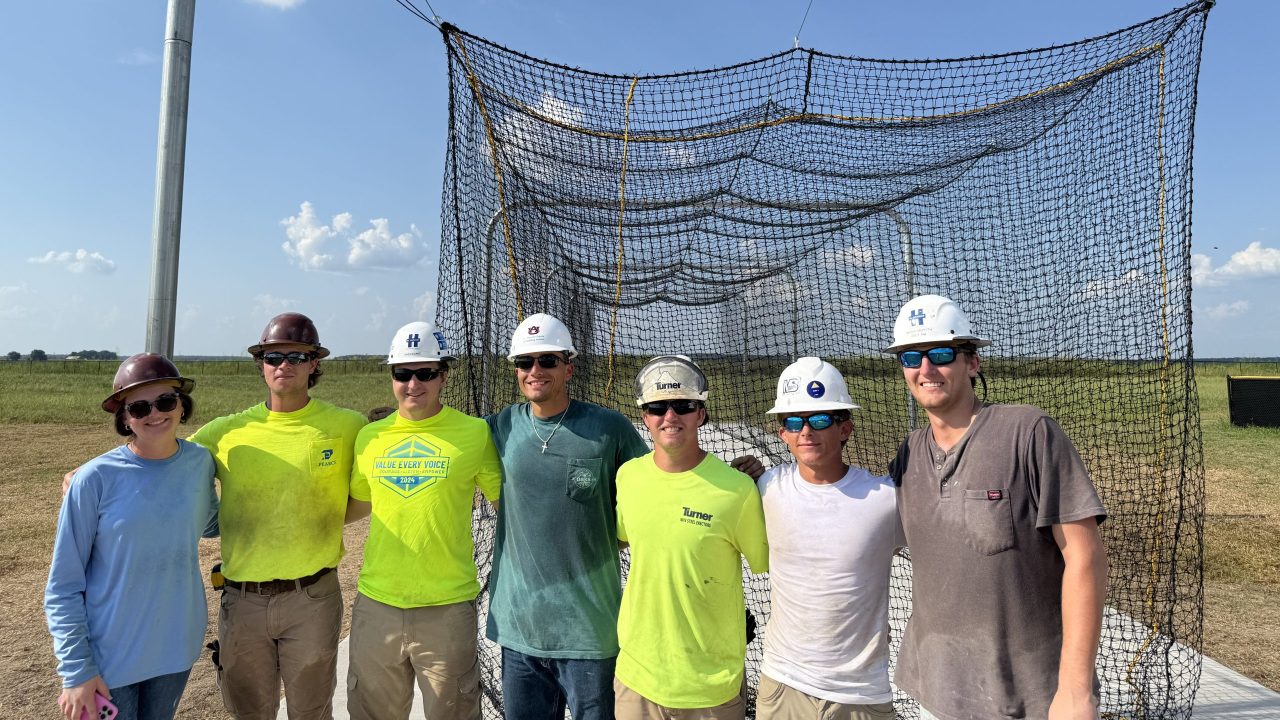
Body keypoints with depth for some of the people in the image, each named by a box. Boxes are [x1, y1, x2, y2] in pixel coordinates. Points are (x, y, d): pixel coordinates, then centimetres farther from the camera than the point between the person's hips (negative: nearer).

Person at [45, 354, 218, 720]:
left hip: (178, 647, 4)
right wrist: (76, 669, -11)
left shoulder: (200, 462, -6)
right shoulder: (95, 480, -16)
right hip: (109, 657, -3)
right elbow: (64, 587, -9)